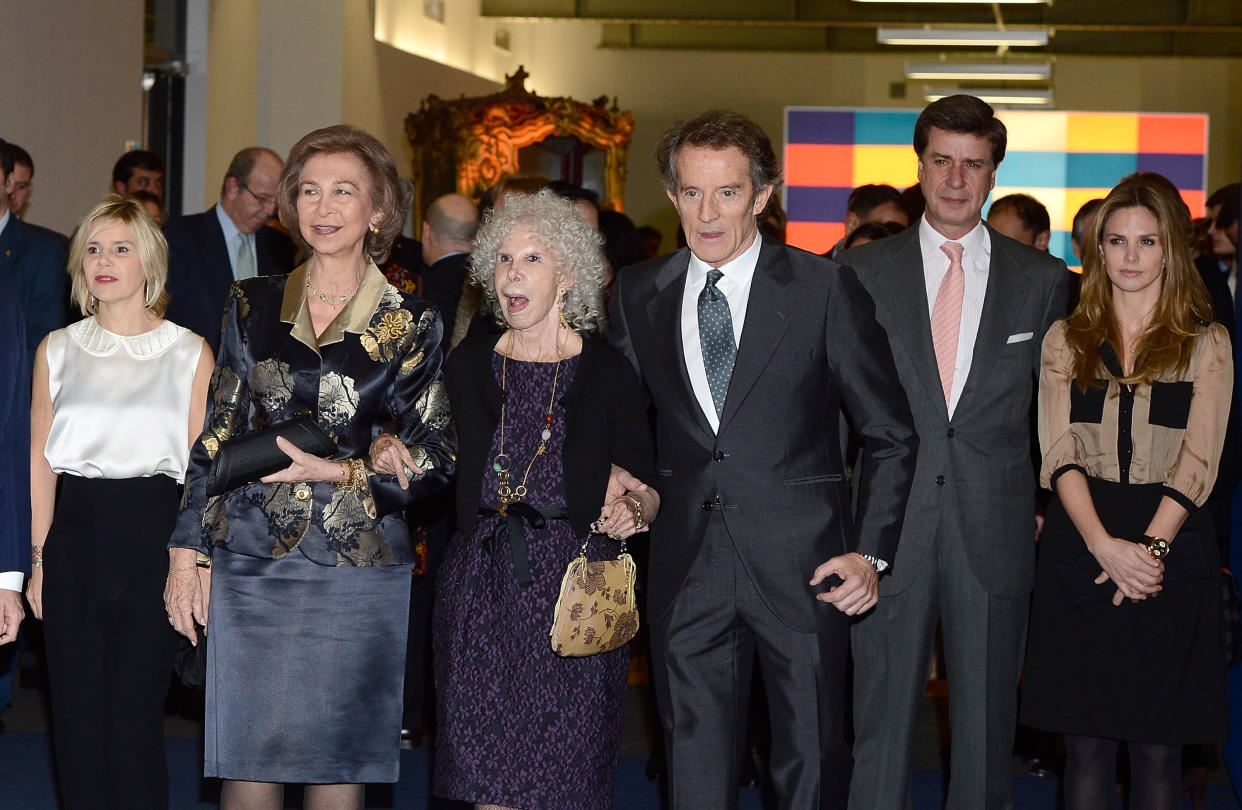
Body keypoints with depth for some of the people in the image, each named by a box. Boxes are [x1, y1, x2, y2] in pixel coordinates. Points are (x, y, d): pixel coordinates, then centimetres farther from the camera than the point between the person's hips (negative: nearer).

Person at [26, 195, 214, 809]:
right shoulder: (58, 349, 9)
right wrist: (38, 558, 3)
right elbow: (40, 462, 9)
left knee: (135, 711, -2)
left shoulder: (190, 353, 3)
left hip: (156, 534, -2)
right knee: (77, 708, 5)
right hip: (76, 533, 2)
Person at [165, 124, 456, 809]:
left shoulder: (410, 325, 2)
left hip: (358, 570, -2)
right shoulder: (253, 305, 9)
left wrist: (338, 472, -12)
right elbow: (215, 432, 10)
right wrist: (185, 553, 5)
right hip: (249, 562, 2)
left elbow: (435, 457, 2)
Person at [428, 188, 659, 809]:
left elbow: (646, 483, 4)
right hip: (478, 586, 3)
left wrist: (634, 509, -17)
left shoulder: (608, 373, 0)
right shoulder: (468, 364, 8)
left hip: (572, 586, -2)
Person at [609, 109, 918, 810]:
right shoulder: (637, 294, 6)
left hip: (803, 565, -2)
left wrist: (871, 551, -8)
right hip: (687, 563, 3)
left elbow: (892, 432, 0)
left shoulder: (826, 289, -3)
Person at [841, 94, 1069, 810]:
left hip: (996, 532, 1)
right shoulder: (863, 271, 5)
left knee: (987, 722, 8)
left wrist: (1044, 502, 5)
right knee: (882, 714, 3)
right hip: (890, 529, 0)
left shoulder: (1042, 279, 6)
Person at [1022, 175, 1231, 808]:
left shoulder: (1205, 344, 6)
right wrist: (1106, 546, -14)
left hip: (1170, 551, -1)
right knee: (1086, 742, 2)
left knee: (1157, 746, 0)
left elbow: (1198, 461, -2)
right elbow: (1059, 454, 1)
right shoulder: (1066, 340, 10)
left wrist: (1148, 548, -16)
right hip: (1080, 549, 1)